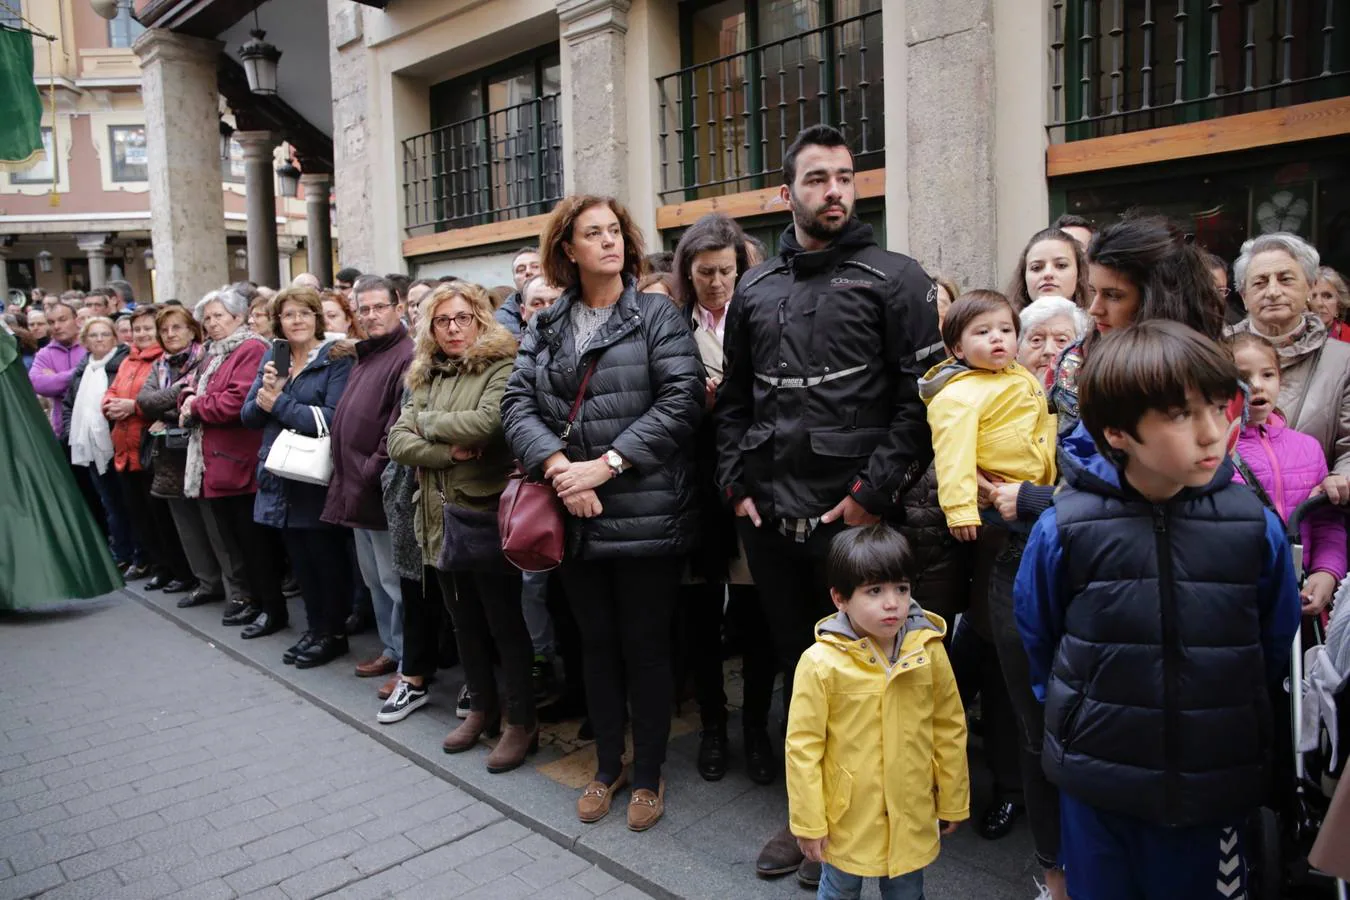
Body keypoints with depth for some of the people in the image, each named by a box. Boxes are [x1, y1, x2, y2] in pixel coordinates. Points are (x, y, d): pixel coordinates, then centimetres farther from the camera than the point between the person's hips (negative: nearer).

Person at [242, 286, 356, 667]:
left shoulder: (337, 357, -10)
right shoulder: (272, 357, 11)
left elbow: (333, 417, -21)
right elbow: (249, 415, 8)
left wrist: (280, 404, -15)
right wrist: (266, 393, -12)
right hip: (282, 476, 7)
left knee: (326, 557, 5)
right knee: (299, 557, 15)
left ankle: (333, 633, 19)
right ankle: (314, 629, 29)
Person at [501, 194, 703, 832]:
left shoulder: (658, 316, -2)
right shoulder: (546, 327, 11)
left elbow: (681, 399, -13)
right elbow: (517, 402, 2)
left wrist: (606, 464, -17)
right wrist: (557, 466, -15)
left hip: (646, 515, -4)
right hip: (577, 518, 4)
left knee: (645, 647, 7)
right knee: (597, 644, 16)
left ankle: (648, 775, 26)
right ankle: (607, 766, 35)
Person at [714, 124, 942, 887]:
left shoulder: (894, 278, -1)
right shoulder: (755, 290, 12)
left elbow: (924, 396, -8)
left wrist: (874, 493, -13)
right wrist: (738, 485, 7)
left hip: (854, 519, -4)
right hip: (770, 518, 4)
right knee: (795, 664, 15)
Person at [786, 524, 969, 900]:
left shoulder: (928, 650, -12)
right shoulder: (820, 662, -21)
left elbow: (950, 730, 1)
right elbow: (803, 748, -13)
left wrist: (952, 801, 8)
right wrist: (808, 822, -8)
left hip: (911, 817, 2)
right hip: (847, 819, -2)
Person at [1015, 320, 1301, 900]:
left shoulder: (1258, 529, -11)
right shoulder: (1063, 530, -15)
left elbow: (1275, 646, 5)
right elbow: (1038, 637, 1)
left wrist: (1234, 722, 11)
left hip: (1215, 787, 1)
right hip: (1095, 788, -1)